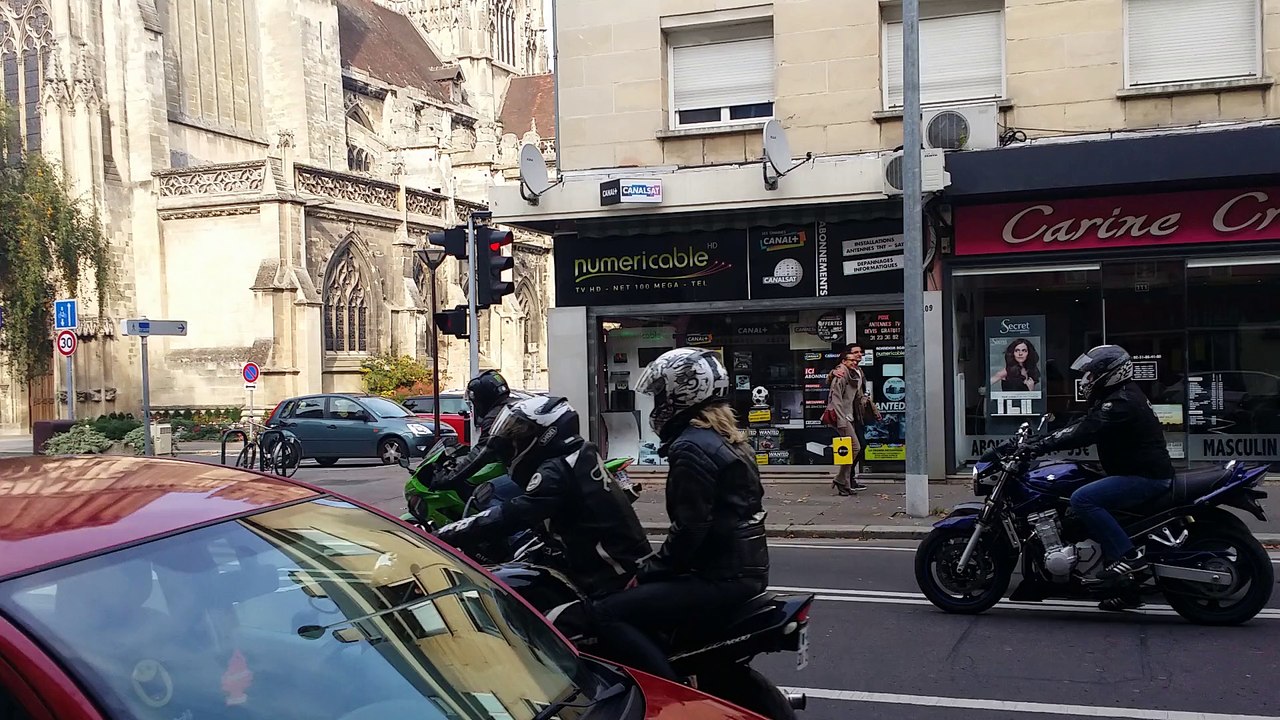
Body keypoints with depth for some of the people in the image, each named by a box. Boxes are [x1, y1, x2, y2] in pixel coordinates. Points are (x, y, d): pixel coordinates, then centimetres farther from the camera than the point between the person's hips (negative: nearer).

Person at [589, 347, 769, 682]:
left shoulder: (692, 447, -15)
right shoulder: (724, 436, 15)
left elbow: (689, 528, -21)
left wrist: (646, 572, -8)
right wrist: (653, 567, 18)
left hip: (721, 577, -10)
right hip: (747, 568, 10)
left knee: (609, 615, -14)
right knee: (642, 593, 27)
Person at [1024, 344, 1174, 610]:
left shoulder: (1120, 402, -17)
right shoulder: (1120, 395, 16)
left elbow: (1084, 433, -29)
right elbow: (1082, 425, 16)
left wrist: (1040, 446, -29)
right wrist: (1038, 441, 8)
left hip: (1145, 477, -11)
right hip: (1145, 472, 11)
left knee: (1082, 499, -23)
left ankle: (1129, 555, -19)